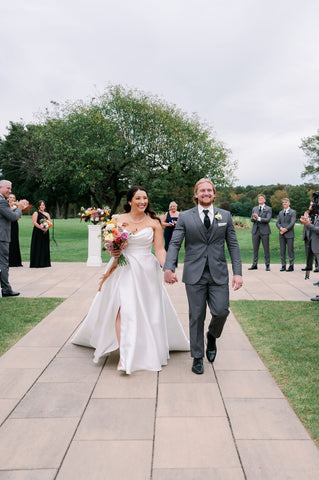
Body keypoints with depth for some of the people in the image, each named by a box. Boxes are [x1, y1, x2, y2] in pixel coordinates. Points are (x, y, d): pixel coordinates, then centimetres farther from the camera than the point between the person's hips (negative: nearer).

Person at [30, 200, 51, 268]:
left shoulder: (47, 214, 14)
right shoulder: (36, 213, -1)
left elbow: (50, 222, 8)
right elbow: (34, 222, -12)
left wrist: (47, 227, -13)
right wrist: (42, 228, -20)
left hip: (45, 233, 5)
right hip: (38, 232, -5)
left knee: (45, 247, 7)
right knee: (38, 247, -5)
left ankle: (45, 262, 12)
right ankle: (37, 263, -2)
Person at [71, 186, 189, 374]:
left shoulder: (154, 223, 2)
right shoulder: (119, 220, 4)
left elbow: (160, 249, -3)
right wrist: (113, 253, -14)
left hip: (146, 270, 0)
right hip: (123, 270, 0)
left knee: (148, 312, 8)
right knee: (123, 309, -12)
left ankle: (149, 351, 29)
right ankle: (124, 356, -9)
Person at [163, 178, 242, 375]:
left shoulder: (225, 216, 9)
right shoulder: (185, 217, 4)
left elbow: (233, 245, 7)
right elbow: (174, 244, -3)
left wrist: (238, 272, -2)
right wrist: (169, 268, -19)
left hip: (218, 274, 1)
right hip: (194, 274, -1)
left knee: (221, 311, -8)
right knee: (196, 317, 5)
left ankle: (212, 336, 27)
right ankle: (198, 357, 23)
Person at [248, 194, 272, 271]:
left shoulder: (268, 209, 2)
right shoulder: (254, 208, 15)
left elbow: (268, 220, -11)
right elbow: (251, 219, 8)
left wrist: (258, 218, -19)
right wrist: (254, 218, -14)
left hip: (264, 231, -4)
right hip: (255, 230, 4)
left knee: (266, 249, 0)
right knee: (255, 248, 6)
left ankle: (267, 265, 7)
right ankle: (254, 265, 13)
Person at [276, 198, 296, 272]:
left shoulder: (293, 212, 1)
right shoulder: (280, 212, 17)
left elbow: (292, 223, -10)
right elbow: (277, 223, 9)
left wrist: (285, 229, -15)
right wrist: (281, 228, -10)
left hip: (289, 234, -5)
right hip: (281, 234, 5)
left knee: (290, 250, -2)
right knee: (282, 250, 5)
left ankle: (291, 266, 4)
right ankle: (283, 266, 10)